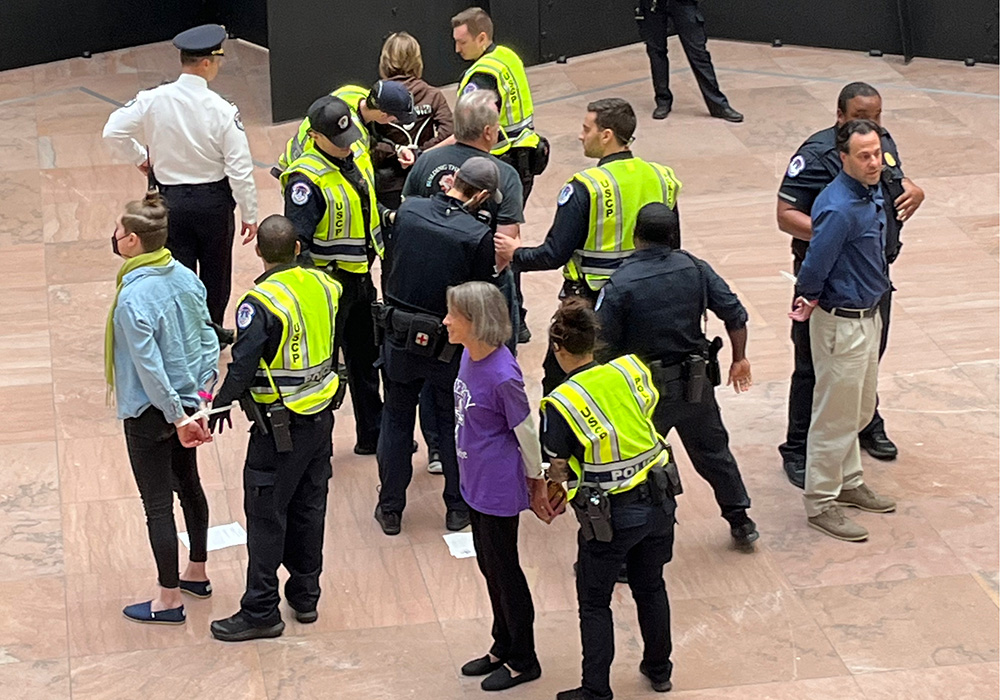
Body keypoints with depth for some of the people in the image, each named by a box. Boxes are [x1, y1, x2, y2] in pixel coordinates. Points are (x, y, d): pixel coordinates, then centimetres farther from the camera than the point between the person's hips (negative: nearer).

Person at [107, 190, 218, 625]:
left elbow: (150, 368, -24)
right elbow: (208, 339, 2)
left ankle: (169, 600, 16)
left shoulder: (133, 298, -26)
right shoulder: (185, 278, -4)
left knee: (157, 504, 4)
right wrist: (203, 392, 5)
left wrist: (177, 417, -16)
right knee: (188, 484, 23)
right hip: (190, 402, 8)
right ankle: (196, 573, 40)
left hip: (150, 414, -8)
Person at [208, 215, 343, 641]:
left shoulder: (261, 302, -21)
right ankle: (305, 594, 29)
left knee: (266, 516, 2)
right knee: (309, 507, 18)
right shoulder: (323, 286, 0)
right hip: (321, 417, 7)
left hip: (281, 426, -7)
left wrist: (222, 405, -4)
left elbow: (243, 365, -21)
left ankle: (261, 611, 7)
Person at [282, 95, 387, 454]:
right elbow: (297, 243, -27)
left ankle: (372, 434, 36)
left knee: (366, 357, 21)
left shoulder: (356, 156, 2)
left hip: (360, 278, 9)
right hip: (329, 283, -9)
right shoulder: (306, 179, -24)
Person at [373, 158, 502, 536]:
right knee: (453, 425, 18)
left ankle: (390, 509, 26)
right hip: (447, 348, -3)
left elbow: (388, 265, 3)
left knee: (396, 422, 18)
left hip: (399, 337, 3)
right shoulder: (479, 237, -21)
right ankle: (458, 507, 29)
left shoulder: (408, 210, -10)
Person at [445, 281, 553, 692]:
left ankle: (523, 662, 23)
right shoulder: (469, 356, -2)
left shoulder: (502, 376, -28)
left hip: (499, 489, -8)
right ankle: (503, 647, 39)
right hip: (477, 484, 8)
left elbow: (527, 433, -16)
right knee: (488, 565, 21)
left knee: (504, 569, 6)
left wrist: (537, 484, -4)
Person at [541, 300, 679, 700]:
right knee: (650, 587, 25)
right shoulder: (631, 370, -6)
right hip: (659, 499, 5)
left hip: (610, 514, -5)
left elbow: (558, 472, -12)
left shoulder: (560, 403, -18)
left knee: (594, 602, 13)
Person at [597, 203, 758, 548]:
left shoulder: (620, 283, -18)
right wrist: (740, 358, 13)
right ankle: (741, 522, 34)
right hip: (695, 386, 4)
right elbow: (735, 314, -2)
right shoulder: (694, 268, -6)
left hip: (644, 391, -4)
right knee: (714, 452, 22)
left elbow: (603, 347, -16)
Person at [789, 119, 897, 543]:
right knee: (835, 417, 2)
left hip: (868, 315, 9)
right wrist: (809, 300, -3)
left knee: (859, 411, 22)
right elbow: (814, 268, -24)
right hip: (842, 322, -9)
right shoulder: (839, 209, -28)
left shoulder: (872, 192, 2)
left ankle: (848, 484, 38)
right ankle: (821, 504, 14)